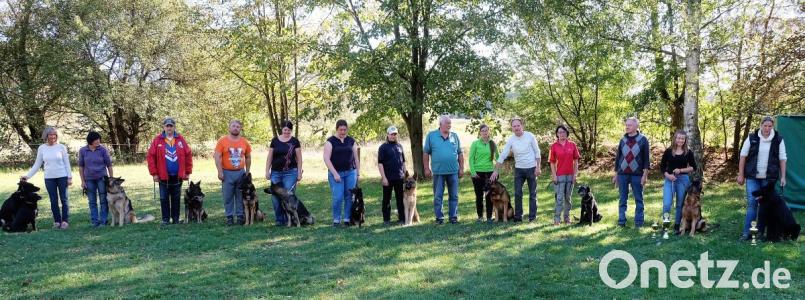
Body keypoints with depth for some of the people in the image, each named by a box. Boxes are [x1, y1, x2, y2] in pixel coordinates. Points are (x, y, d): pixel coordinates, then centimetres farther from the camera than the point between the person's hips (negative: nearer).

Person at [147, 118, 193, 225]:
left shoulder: (180, 139, 3)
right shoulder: (157, 140, -2)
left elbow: (188, 155, 4)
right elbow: (151, 157, -3)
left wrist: (188, 172, 2)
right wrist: (154, 173, -5)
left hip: (178, 176, 1)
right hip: (163, 176, -1)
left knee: (176, 198, 10)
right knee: (164, 199, 4)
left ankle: (176, 218, 19)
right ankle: (165, 219, 13)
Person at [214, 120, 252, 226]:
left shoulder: (244, 142, 5)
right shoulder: (222, 141, -3)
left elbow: (248, 158, 14)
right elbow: (217, 157, -5)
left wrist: (247, 172, 11)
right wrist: (220, 172, -11)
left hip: (241, 172, 2)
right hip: (227, 173, -2)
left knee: (241, 197, 7)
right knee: (228, 197, 3)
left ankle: (240, 216, 16)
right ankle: (229, 217, 11)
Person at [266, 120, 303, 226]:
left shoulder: (295, 141, 1)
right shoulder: (275, 140, 6)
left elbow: (299, 158, 2)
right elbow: (270, 157, 9)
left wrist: (299, 173, -2)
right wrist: (267, 171, 4)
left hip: (290, 172, -2)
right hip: (276, 172, 2)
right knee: (275, 196, 1)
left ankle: (288, 219, 5)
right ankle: (278, 219, 12)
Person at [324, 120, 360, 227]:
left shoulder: (351, 141, 8)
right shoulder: (330, 141, -2)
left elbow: (356, 157, 13)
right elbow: (326, 159, -8)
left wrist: (358, 172, 9)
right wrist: (334, 173, -14)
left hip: (350, 172, 3)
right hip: (336, 173, -3)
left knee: (349, 197, 2)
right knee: (338, 197, -8)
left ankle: (347, 219, 11)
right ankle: (336, 219, 7)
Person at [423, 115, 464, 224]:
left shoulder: (454, 136, 7)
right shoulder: (431, 135, 0)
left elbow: (460, 153, 11)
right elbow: (426, 153, 1)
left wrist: (461, 168, 7)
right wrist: (427, 168, -3)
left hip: (453, 171, 2)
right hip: (438, 171, -2)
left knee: (454, 196, 7)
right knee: (438, 196, 4)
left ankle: (453, 216, 17)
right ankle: (439, 217, 13)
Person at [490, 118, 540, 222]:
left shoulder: (530, 136, -8)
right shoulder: (511, 140, -4)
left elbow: (537, 152, -3)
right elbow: (502, 155, -3)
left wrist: (538, 167, -8)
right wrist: (496, 170, -7)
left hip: (531, 168, -2)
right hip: (519, 169, 2)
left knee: (533, 194, 6)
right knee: (518, 194, 0)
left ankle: (532, 217, 13)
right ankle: (518, 216, 11)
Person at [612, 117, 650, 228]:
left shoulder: (643, 140, 0)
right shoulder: (623, 140, 9)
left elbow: (646, 158, -3)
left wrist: (645, 175, -9)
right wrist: (615, 174, 11)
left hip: (637, 174, -3)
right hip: (622, 174, 3)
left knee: (638, 199, 5)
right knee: (622, 200, 5)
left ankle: (638, 223, 10)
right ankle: (621, 222, 9)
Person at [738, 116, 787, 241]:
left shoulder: (778, 140, 2)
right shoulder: (752, 138, 0)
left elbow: (783, 159, 4)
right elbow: (743, 156, 2)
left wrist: (783, 177, -1)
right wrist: (741, 175, -1)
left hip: (769, 178, 1)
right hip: (752, 177, -1)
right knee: (752, 203, -4)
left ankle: (760, 231, 13)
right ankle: (746, 232, -3)